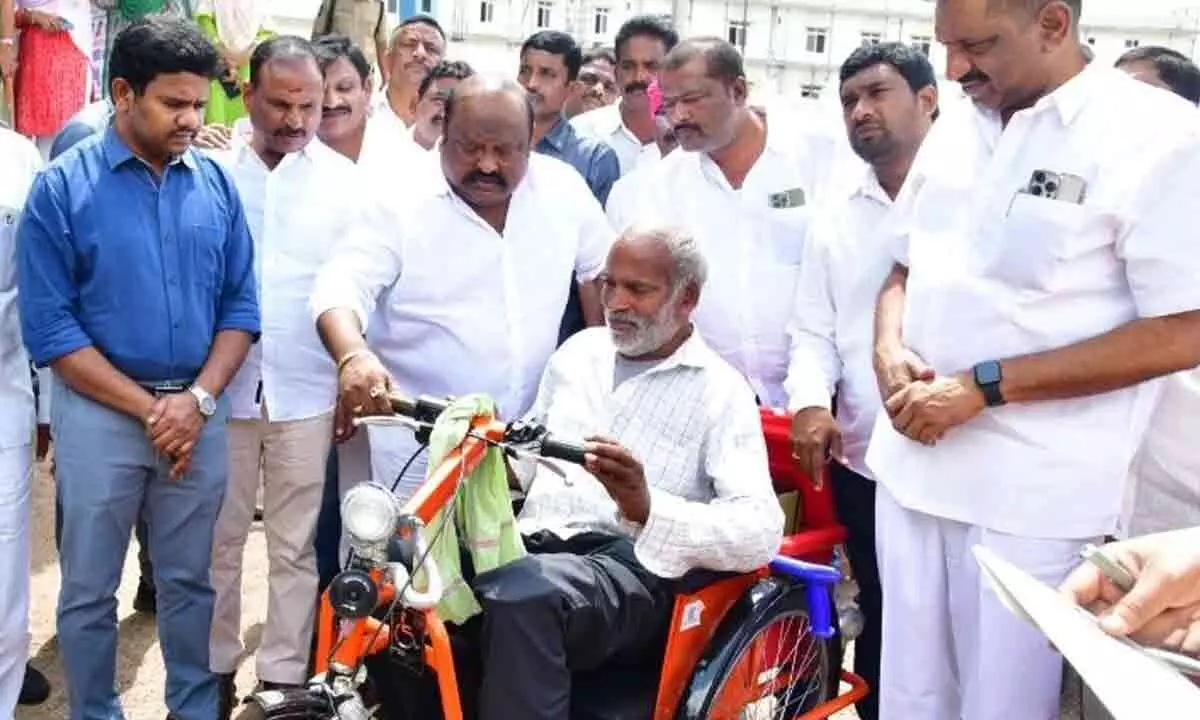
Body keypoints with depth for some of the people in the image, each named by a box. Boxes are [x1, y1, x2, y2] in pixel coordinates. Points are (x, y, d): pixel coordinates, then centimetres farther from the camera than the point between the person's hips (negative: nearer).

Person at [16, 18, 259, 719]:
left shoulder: (216, 184, 2)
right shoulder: (61, 187, -7)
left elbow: (241, 306, 4)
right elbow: (50, 329, -10)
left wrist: (196, 400, -10)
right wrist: (149, 408, -12)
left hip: (201, 410, 3)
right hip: (101, 411, -2)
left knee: (189, 580, 15)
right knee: (90, 588, 10)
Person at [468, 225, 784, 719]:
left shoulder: (720, 391, 2)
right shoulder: (579, 350, 21)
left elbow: (761, 532, -11)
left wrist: (647, 508, -27)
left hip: (631, 564, -5)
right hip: (532, 545, 5)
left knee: (522, 595, -37)